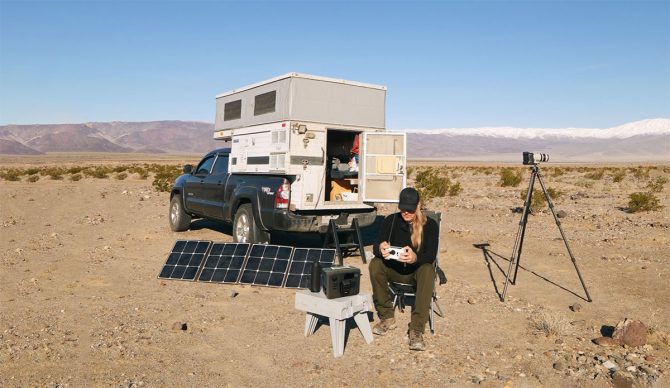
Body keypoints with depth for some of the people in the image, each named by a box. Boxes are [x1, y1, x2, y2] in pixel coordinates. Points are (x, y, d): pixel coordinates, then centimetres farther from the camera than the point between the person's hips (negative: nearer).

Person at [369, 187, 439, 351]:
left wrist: (415, 258, -47)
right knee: (375, 264, -27)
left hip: (417, 271, -2)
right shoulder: (391, 221, -6)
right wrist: (381, 249, -40)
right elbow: (376, 247, -13)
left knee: (427, 270, -36)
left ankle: (416, 329, -37)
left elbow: (431, 255, -23)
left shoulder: (430, 225, -12)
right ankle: (387, 317, -17)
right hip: (395, 270, 2)